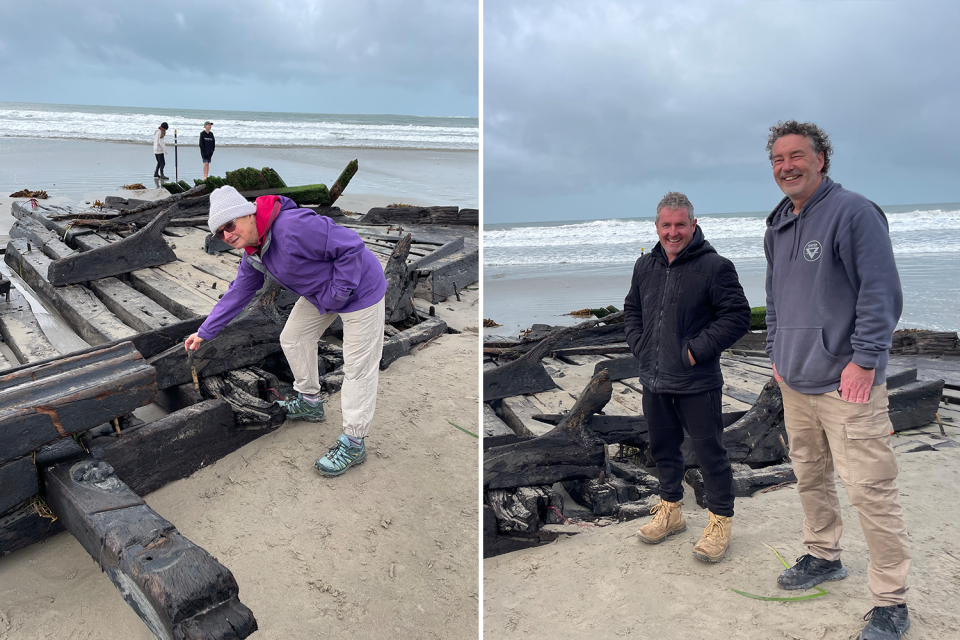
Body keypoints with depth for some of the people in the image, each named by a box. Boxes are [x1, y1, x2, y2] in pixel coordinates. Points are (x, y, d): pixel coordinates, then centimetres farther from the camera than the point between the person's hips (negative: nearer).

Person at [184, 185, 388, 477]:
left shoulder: (293, 227, -31)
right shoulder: (252, 254, 0)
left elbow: (351, 245, -29)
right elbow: (238, 294, 13)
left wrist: (336, 294, -23)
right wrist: (205, 331, 14)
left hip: (359, 288, -9)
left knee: (359, 367, -3)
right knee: (293, 339, 17)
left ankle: (353, 444, 5)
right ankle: (309, 403, 36)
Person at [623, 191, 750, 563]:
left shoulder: (714, 266, -10)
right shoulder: (645, 266, 9)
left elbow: (738, 316, -11)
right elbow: (631, 310, 22)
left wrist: (697, 350, -16)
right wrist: (640, 346, 7)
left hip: (697, 384, -6)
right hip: (654, 381, 6)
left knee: (709, 452, 3)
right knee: (663, 448, 18)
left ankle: (720, 521, 20)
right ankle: (670, 510, 36)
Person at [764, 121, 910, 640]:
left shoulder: (853, 212, -11)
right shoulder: (777, 225, 13)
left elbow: (881, 292, -15)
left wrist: (864, 360, -17)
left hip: (845, 383, -8)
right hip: (795, 380, 8)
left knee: (870, 490, -4)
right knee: (809, 477, 18)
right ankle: (823, 558, 37)